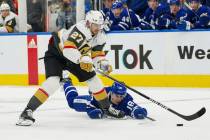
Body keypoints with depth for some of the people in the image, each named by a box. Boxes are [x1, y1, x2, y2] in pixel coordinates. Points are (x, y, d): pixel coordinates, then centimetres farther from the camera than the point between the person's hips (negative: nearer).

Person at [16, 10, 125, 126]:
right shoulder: (80, 30, -35)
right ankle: (28, 111, -28)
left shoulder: (99, 36, -8)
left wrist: (104, 64, -17)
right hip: (56, 53, -8)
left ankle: (107, 108, 27)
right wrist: (82, 59, -58)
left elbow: (97, 53, 3)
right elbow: (68, 49, -45)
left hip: (76, 57, 8)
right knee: (53, 81, -27)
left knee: (93, 79, 7)